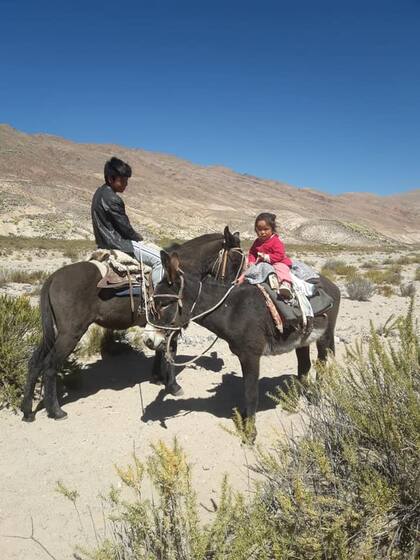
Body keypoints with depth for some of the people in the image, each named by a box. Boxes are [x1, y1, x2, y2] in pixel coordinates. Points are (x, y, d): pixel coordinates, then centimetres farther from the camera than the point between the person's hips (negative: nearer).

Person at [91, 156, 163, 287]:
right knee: (159, 259, -16)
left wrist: (136, 237, 12)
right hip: (116, 243, -11)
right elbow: (125, 226, -17)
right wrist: (139, 238, 1)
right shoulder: (112, 199, -21)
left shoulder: (100, 193, 11)